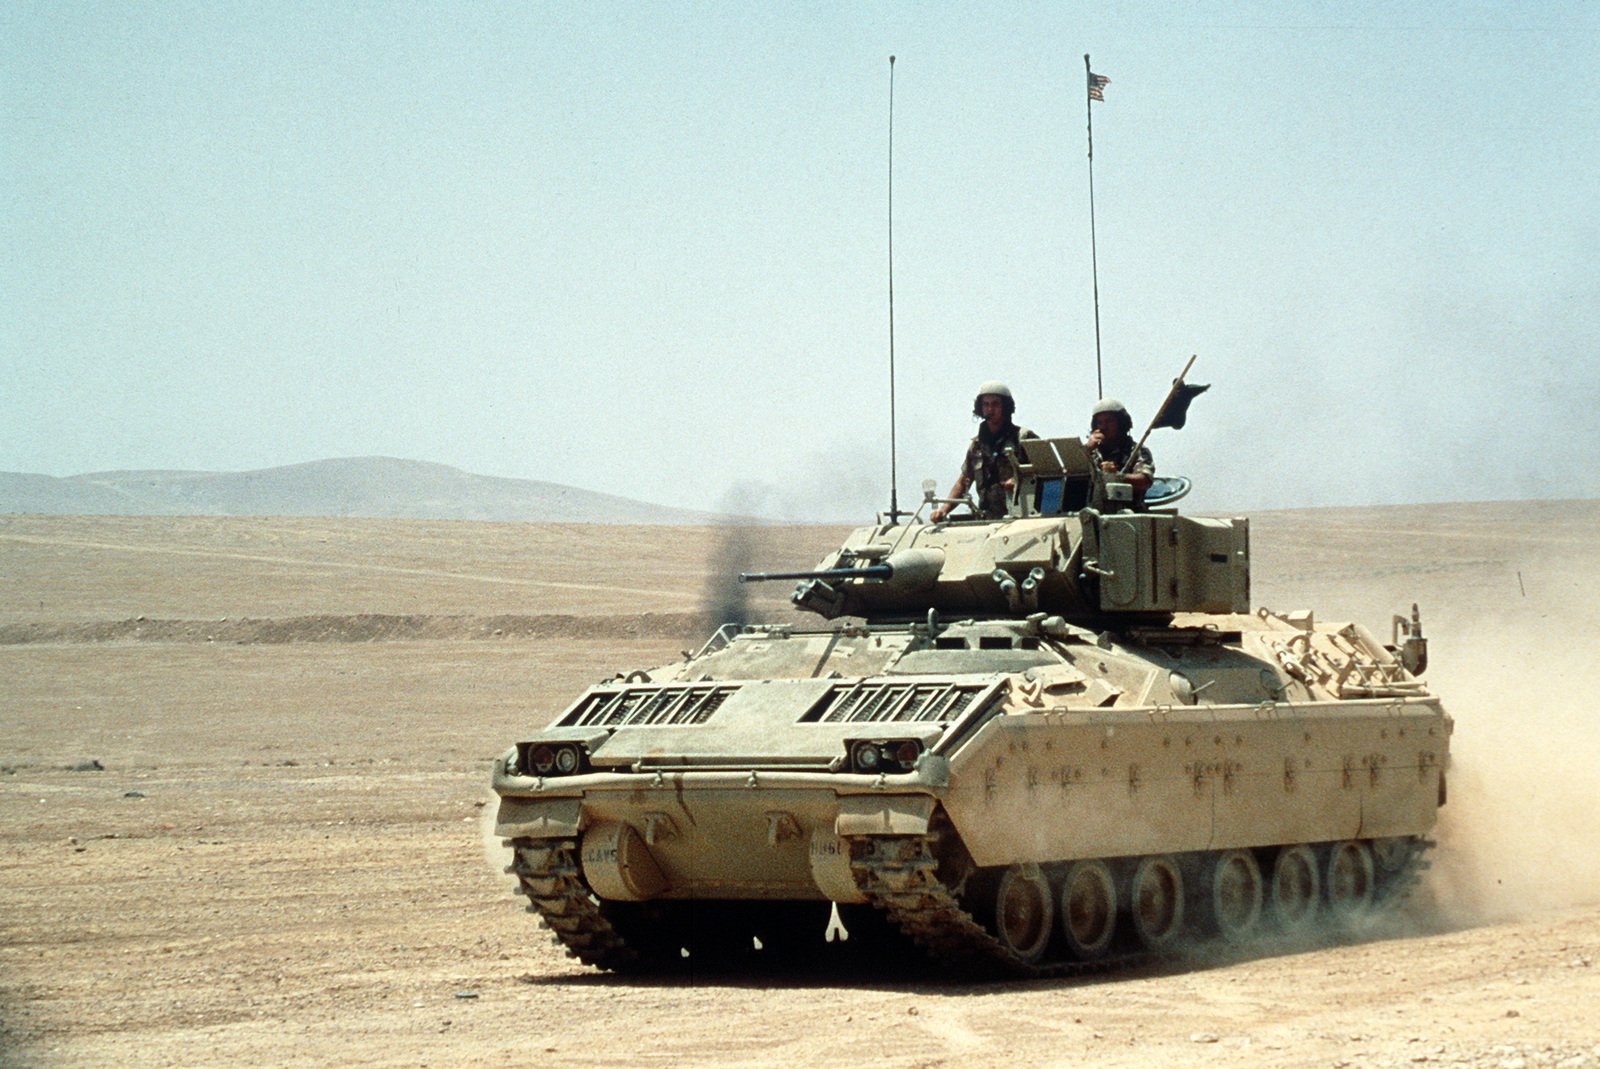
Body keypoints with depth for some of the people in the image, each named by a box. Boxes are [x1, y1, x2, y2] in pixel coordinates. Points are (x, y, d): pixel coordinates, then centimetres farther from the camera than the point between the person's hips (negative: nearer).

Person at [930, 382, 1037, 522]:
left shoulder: (1023, 438, 3)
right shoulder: (977, 444, 18)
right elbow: (962, 483, 22)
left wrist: (1020, 482, -19)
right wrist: (943, 509, 8)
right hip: (987, 520, 4)